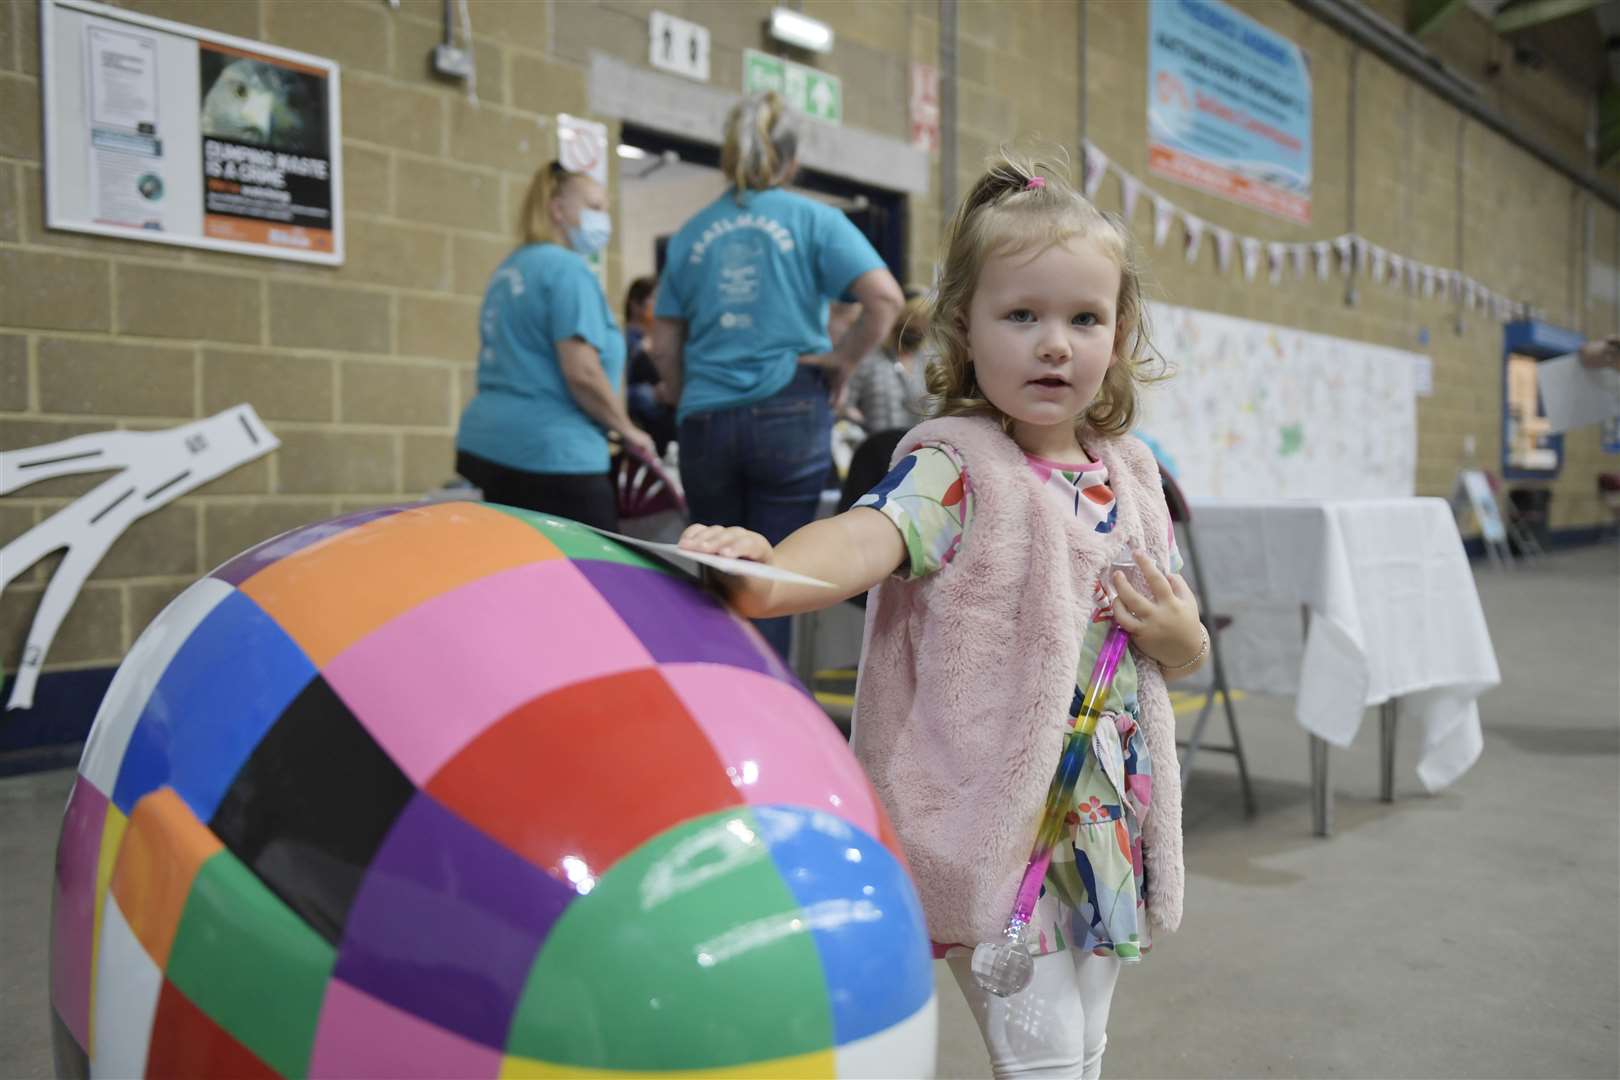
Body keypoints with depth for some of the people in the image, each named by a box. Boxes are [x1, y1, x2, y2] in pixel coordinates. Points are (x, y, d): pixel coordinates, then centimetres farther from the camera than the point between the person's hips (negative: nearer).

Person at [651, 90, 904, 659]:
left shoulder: (692, 233, 10)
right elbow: (885, 297, -12)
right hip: (789, 417, -3)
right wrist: (842, 361, -1)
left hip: (705, 421, 3)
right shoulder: (812, 220, 1)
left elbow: (664, 346, 9)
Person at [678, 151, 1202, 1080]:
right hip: (996, 818, -6)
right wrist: (771, 574, -54)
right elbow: (868, 535, -34)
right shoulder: (953, 467, -12)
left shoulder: (1133, 474, 6)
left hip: (1108, 818, 7)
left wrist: (1182, 638, -7)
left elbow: (1183, 651, 16)